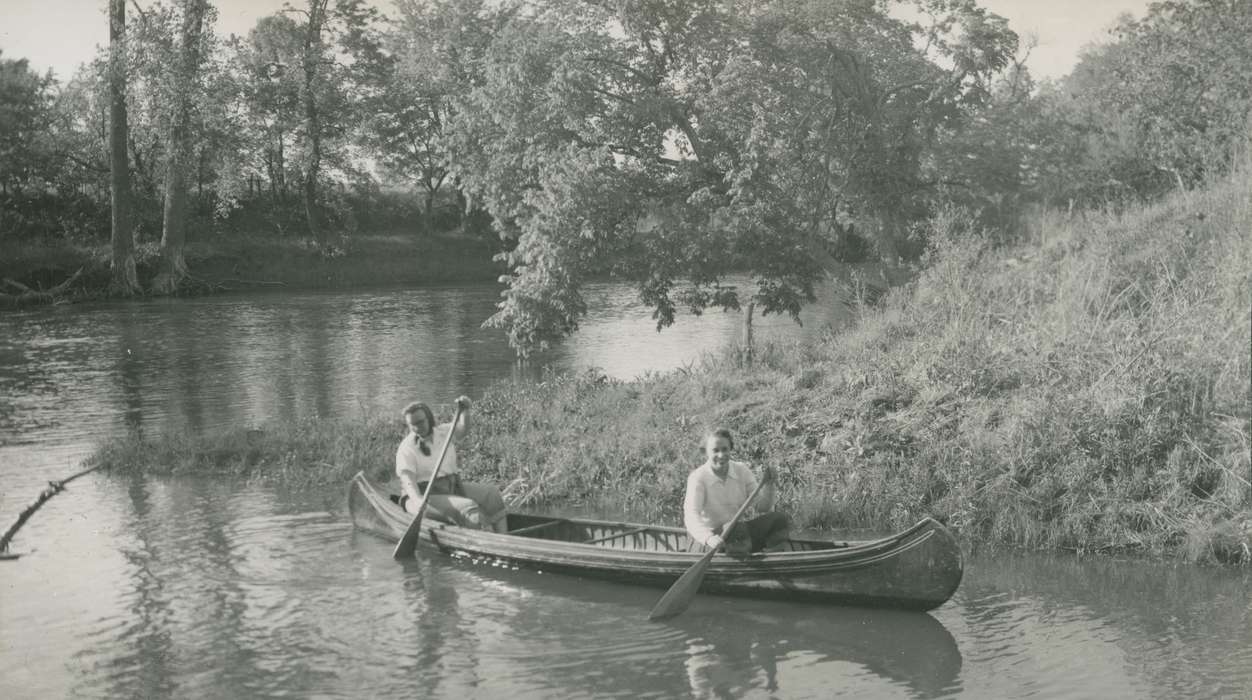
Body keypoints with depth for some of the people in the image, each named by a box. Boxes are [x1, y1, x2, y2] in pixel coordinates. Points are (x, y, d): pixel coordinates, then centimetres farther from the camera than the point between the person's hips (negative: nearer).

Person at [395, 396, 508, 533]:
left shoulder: (444, 432, 13)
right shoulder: (406, 449, -8)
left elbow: (462, 429, 0)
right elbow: (407, 480, -20)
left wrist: (465, 411, -21)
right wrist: (418, 502, -38)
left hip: (452, 487, 7)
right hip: (425, 495, -7)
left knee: (491, 493, -10)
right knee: (468, 508, -28)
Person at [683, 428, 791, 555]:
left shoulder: (742, 470, 1)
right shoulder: (697, 477, -13)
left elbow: (762, 507, 1)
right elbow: (691, 516, -27)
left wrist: (768, 486, -19)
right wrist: (708, 538, -47)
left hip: (741, 530, 6)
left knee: (779, 519, -12)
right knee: (737, 529, -36)